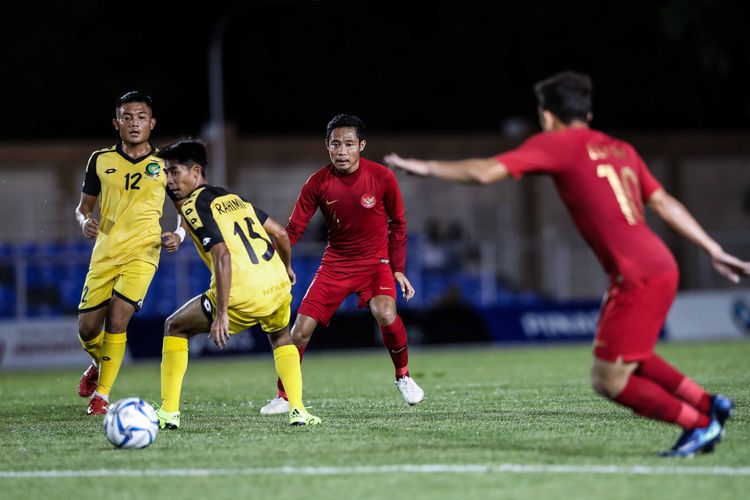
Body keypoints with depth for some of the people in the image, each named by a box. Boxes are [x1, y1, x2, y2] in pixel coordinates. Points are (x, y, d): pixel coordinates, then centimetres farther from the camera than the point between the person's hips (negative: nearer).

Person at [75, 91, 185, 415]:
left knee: (117, 320, -17)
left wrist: (178, 235, -8)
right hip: (105, 252, 3)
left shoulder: (164, 164, 4)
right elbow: (83, 206, 15)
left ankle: (101, 395, -5)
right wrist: (85, 221, -8)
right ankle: (99, 365, 37)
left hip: (142, 252, -2)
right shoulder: (100, 161, 7)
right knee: (87, 329, 2)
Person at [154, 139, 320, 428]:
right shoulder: (233, 197, 20)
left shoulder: (193, 206, -4)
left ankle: (169, 412, 8)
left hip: (243, 295, -7)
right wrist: (286, 268, 40)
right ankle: (298, 411, 21)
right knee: (280, 337, 37)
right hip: (278, 285, 7)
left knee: (175, 327, 14)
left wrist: (221, 314, -19)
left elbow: (223, 255, -16)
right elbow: (280, 233, 21)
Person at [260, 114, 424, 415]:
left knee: (385, 314, -30)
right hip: (335, 263, 2)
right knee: (301, 328, -8)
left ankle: (403, 376, -3)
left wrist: (398, 269, -4)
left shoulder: (383, 178, -13)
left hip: (376, 261, -2)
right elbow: (293, 229, -7)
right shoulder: (317, 183, -11)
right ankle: (284, 397, 11)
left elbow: (397, 224, 0)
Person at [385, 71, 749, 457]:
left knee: (608, 380, 0)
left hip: (637, 278, -8)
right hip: (660, 267, 8)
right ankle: (708, 404, 22)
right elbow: (663, 203, 17)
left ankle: (700, 424, 3)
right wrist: (713, 250, 19)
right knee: (627, 360, 26)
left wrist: (427, 168, 5)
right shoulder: (620, 150, 18)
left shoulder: (555, 145, -3)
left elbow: (485, 172, -8)